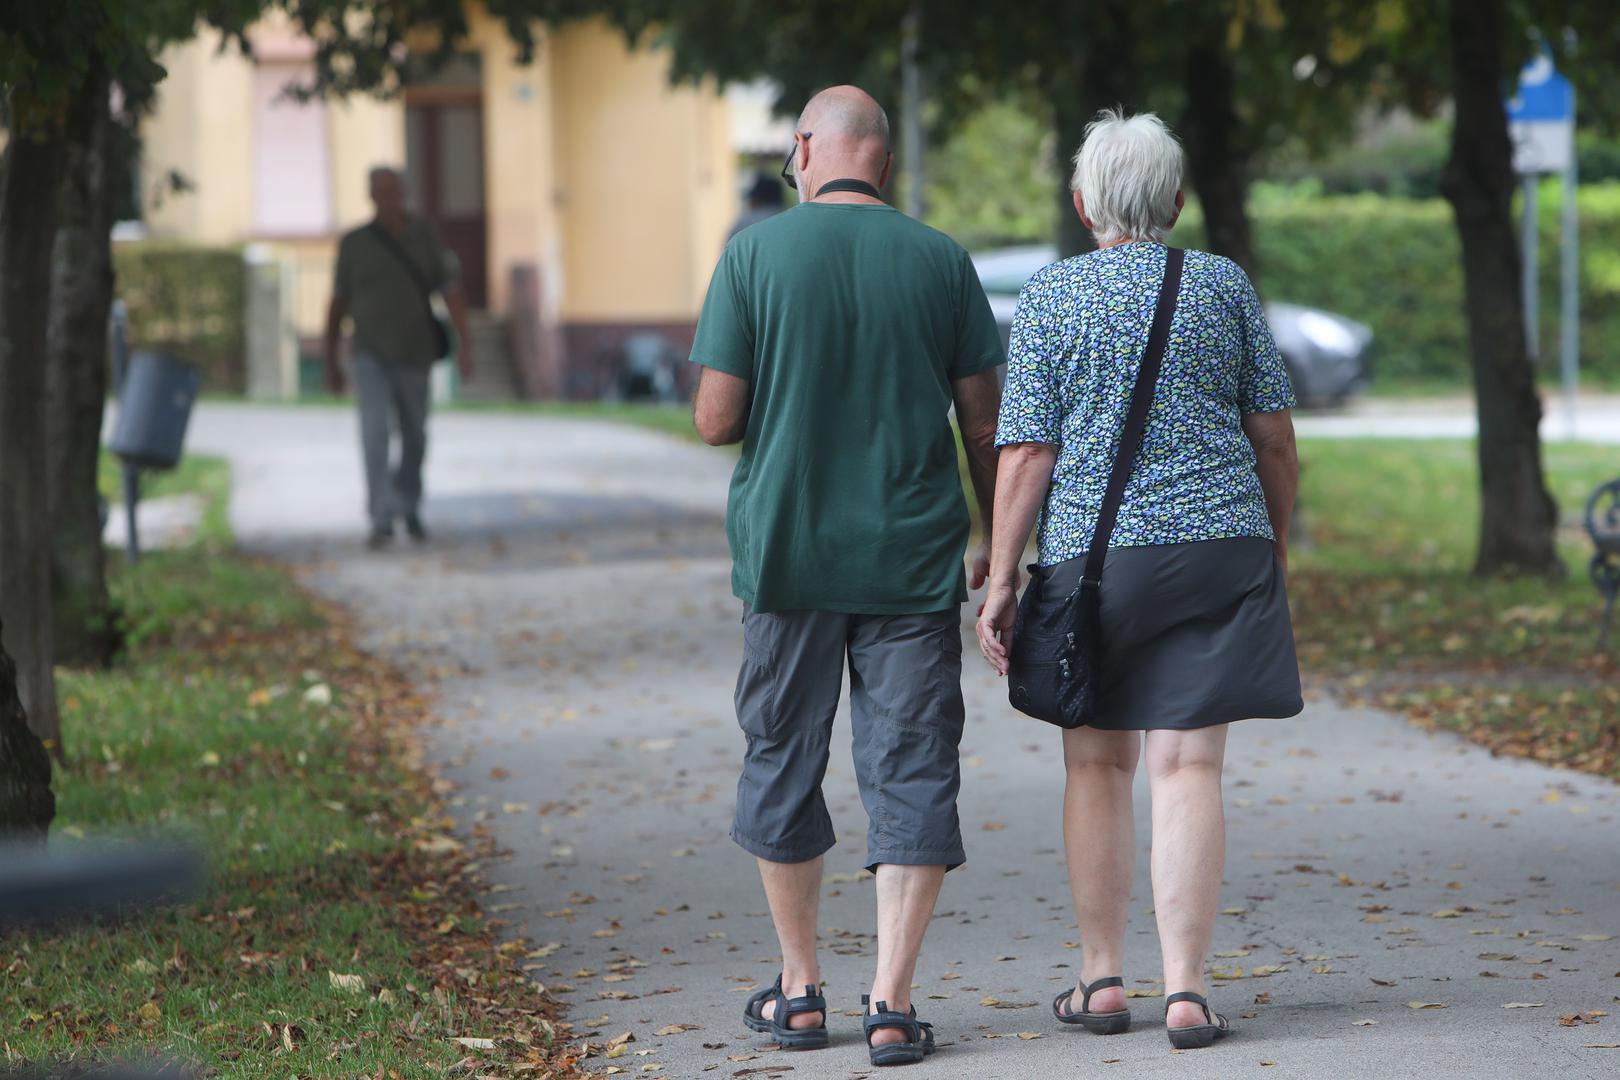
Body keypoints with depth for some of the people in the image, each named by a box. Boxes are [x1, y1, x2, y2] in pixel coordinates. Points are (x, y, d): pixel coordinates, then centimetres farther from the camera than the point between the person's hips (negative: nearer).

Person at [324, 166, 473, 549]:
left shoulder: (424, 234, -1)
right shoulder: (354, 242, -4)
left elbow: (450, 290, -6)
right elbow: (337, 305, 3)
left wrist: (465, 343, -17)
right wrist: (331, 364, 5)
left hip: (414, 356, 2)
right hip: (370, 358, -2)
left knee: (414, 438, 16)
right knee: (376, 434, -20)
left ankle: (408, 504, 42)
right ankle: (382, 521, -23)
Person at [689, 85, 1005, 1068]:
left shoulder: (755, 254, -5)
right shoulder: (941, 260, -1)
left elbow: (715, 420, -6)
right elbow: (985, 424, 1)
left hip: (787, 552, 0)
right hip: (914, 559, 0)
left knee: (783, 764, 13)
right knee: (912, 773, 3)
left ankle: (801, 993, 21)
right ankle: (894, 1005, -1)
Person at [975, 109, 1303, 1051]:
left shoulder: (1051, 297, 0)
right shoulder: (1225, 285, 5)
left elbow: (1027, 454, -4)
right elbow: (1274, 434, 7)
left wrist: (1002, 580, 0)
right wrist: (1276, 545, 19)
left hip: (1092, 550, -1)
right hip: (1221, 544, 1)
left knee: (1098, 763, 12)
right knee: (1189, 767, -1)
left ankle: (1104, 978, 15)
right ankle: (1187, 988, -6)